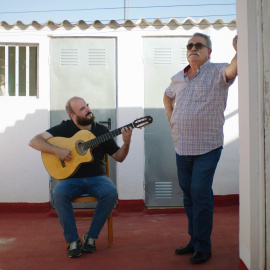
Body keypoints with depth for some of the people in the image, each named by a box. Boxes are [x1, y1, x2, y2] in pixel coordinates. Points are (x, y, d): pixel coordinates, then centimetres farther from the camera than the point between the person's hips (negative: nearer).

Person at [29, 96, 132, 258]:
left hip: (96, 177, 1)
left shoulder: (101, 130, 7)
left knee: (111, 193, -30)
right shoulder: (65, 128, 3)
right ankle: (73, 241, -17)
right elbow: (34, 141, -5)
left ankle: (91, 237, -12)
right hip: (71, 178, -1)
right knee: (59, 194, -33)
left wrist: (126, 143, -12)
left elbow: (119, 157, 8)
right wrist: (57, 150, -20)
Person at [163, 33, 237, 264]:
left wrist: (239, 50, -46)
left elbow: (233, 69, -28)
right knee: (188, 193, 13)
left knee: (200, 193, -7)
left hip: (207, 147, -6)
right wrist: (171, 117, 18)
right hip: (182, 147, 7)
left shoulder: (216, 72, -5)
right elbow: (167, 96, 33)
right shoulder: (178, 78, 14)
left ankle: (203, 247, 7)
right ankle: (194, 240, 28)